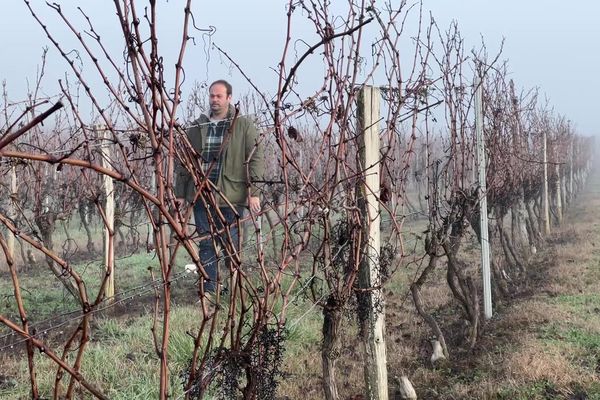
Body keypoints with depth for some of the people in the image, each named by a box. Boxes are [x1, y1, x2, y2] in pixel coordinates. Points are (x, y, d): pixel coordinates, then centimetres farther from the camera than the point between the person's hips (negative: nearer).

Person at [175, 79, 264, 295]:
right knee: (206, 245, 6)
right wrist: (180, 194, 11)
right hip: (201, 196, 4)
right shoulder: (196, 128, 12)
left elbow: (256, 158, -3)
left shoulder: (244, 125, 2)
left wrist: (254, 191, -11)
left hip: (231, 196, -3)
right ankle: (208, 291, 13)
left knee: (232, 244, 3)